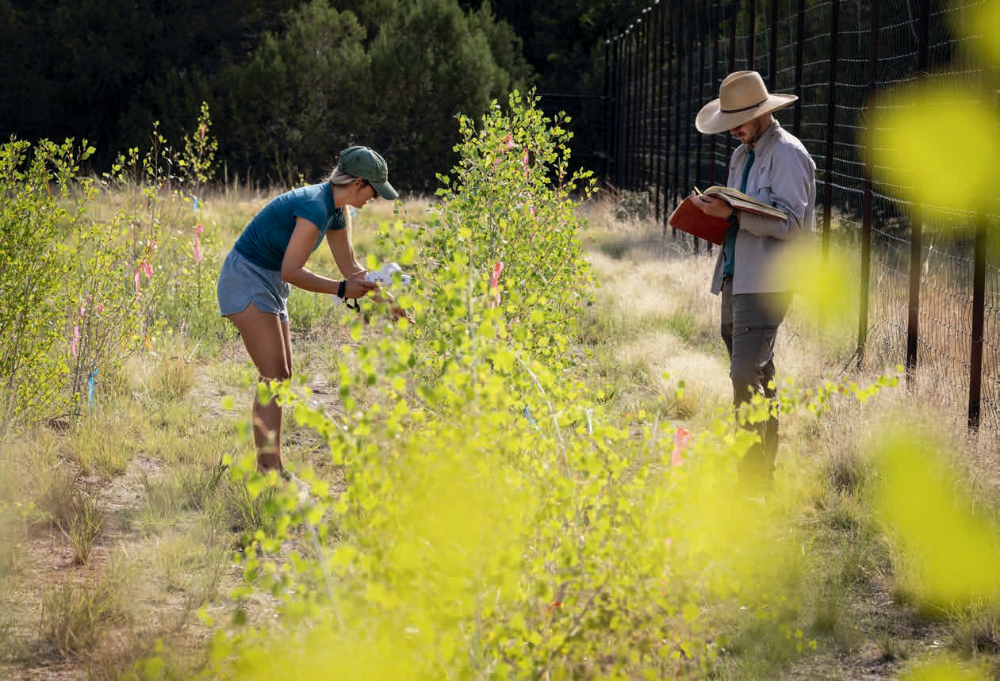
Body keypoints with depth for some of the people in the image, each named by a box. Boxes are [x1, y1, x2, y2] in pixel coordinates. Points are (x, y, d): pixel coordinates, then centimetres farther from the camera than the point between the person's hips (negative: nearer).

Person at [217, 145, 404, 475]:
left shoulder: (337, 212, 7)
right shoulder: (315, 208, -23)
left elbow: (351, 268, 16)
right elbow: (291, 271, -25)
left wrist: (389, 303, 14)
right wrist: (342, 290, -21)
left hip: (269, 286, 10)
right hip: (246, 280, -10)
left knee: (281, 376, 8)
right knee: (274, 375, -15)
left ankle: (271, 467, 11)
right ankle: (269, 466, -18)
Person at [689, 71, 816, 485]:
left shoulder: (787, 154, -9)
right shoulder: (742, 155, 20)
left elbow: (790, 223, -17)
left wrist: (732, 214, -21)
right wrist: (716, 212, 6)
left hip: (766, 284, -9)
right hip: (735, 278, 9)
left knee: (746, 376, -16)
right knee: (760, 378, 13)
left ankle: (754, 475, -13)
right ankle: (764, 467, 20)